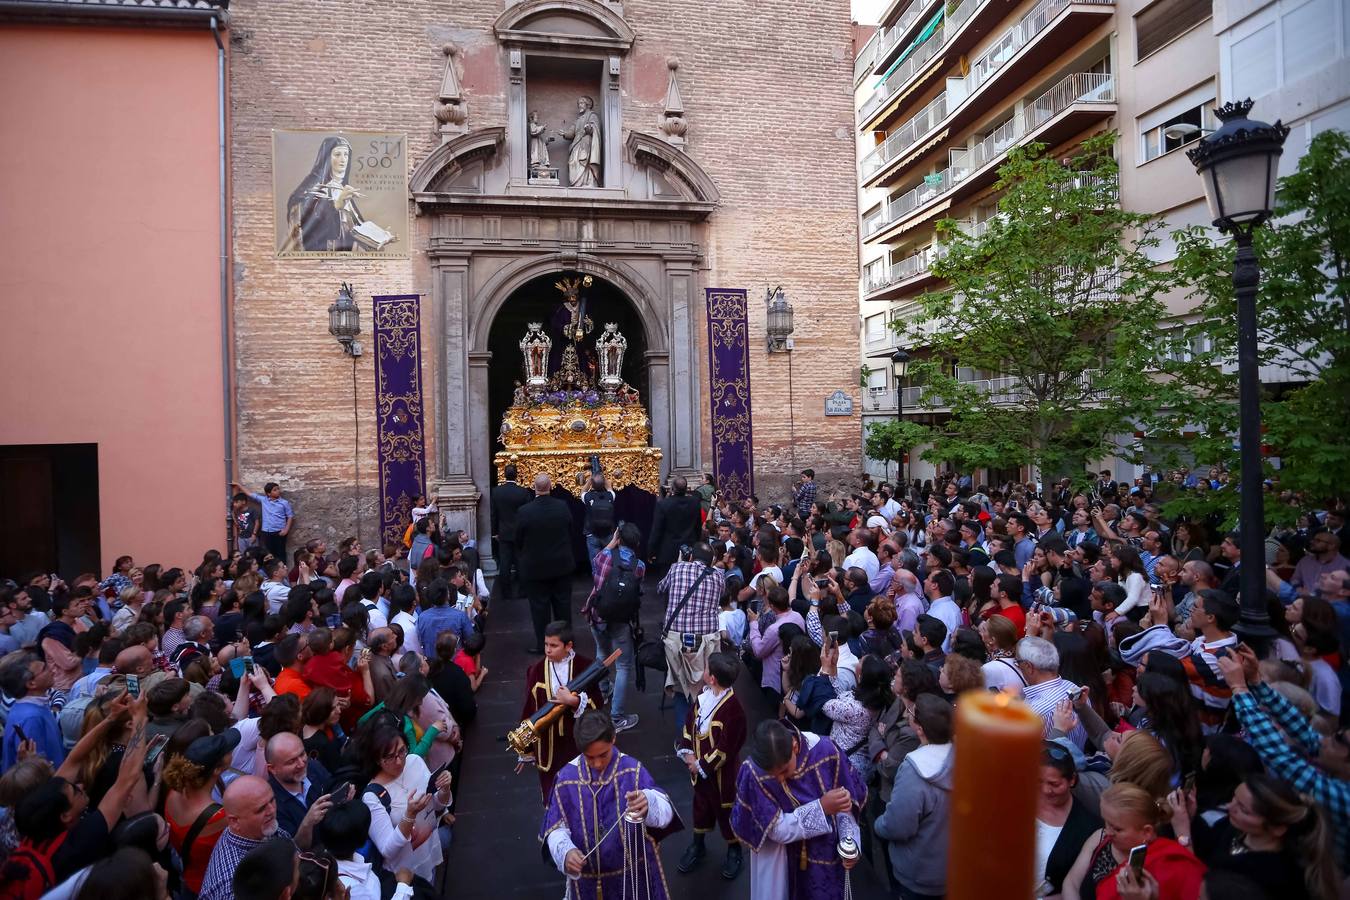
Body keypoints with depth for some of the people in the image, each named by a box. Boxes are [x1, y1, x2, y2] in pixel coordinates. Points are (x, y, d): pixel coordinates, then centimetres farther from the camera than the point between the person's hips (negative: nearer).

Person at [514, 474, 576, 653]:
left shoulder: (524, 512, -19)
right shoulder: (563, 507, -11)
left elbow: (519, 540, -7)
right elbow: (570, 533, 1)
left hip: (535, 568, -3)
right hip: (562, 565, 3)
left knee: (540, 607, 9)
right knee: (563, 603, 16)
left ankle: (542, 643, 17)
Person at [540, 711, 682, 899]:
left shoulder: (632, 770, -18)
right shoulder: (567, 778, -12)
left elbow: (666, 814, -27)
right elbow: (556, 829, -8)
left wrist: (649, 803, -50)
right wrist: (565, 852, -30)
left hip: (633, 872, -1)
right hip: (588, 878, 2)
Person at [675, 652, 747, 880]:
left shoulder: (732, 709, -32)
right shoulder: (704, 693, -8)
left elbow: (725, 748, -26)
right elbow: (690, 721, 3)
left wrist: (703, 766, -17)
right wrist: (687, 751, -7)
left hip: (721, 771, -7)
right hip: (698, 766, 7)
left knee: (725, 810, 14)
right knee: (701, 804, 25)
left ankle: (734, 852, 39)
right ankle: (697, 846, 47)